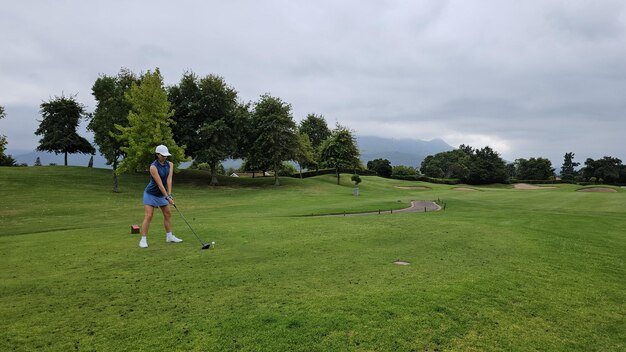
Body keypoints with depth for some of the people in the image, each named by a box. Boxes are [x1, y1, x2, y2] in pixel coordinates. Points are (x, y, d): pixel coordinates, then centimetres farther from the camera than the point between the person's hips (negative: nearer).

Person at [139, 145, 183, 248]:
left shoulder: (170, 164, -6)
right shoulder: (153, 167, -24)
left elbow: (169, 180, -15)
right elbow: (160, 184, -27)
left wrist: (169, 194, -25)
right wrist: (167, 197, -28)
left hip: (161, 194, 7)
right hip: (150, 194, -6)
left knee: (168, 214, 10)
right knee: (148, 216, -10)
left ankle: (169, 236, 21)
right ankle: (143, 240, -4)